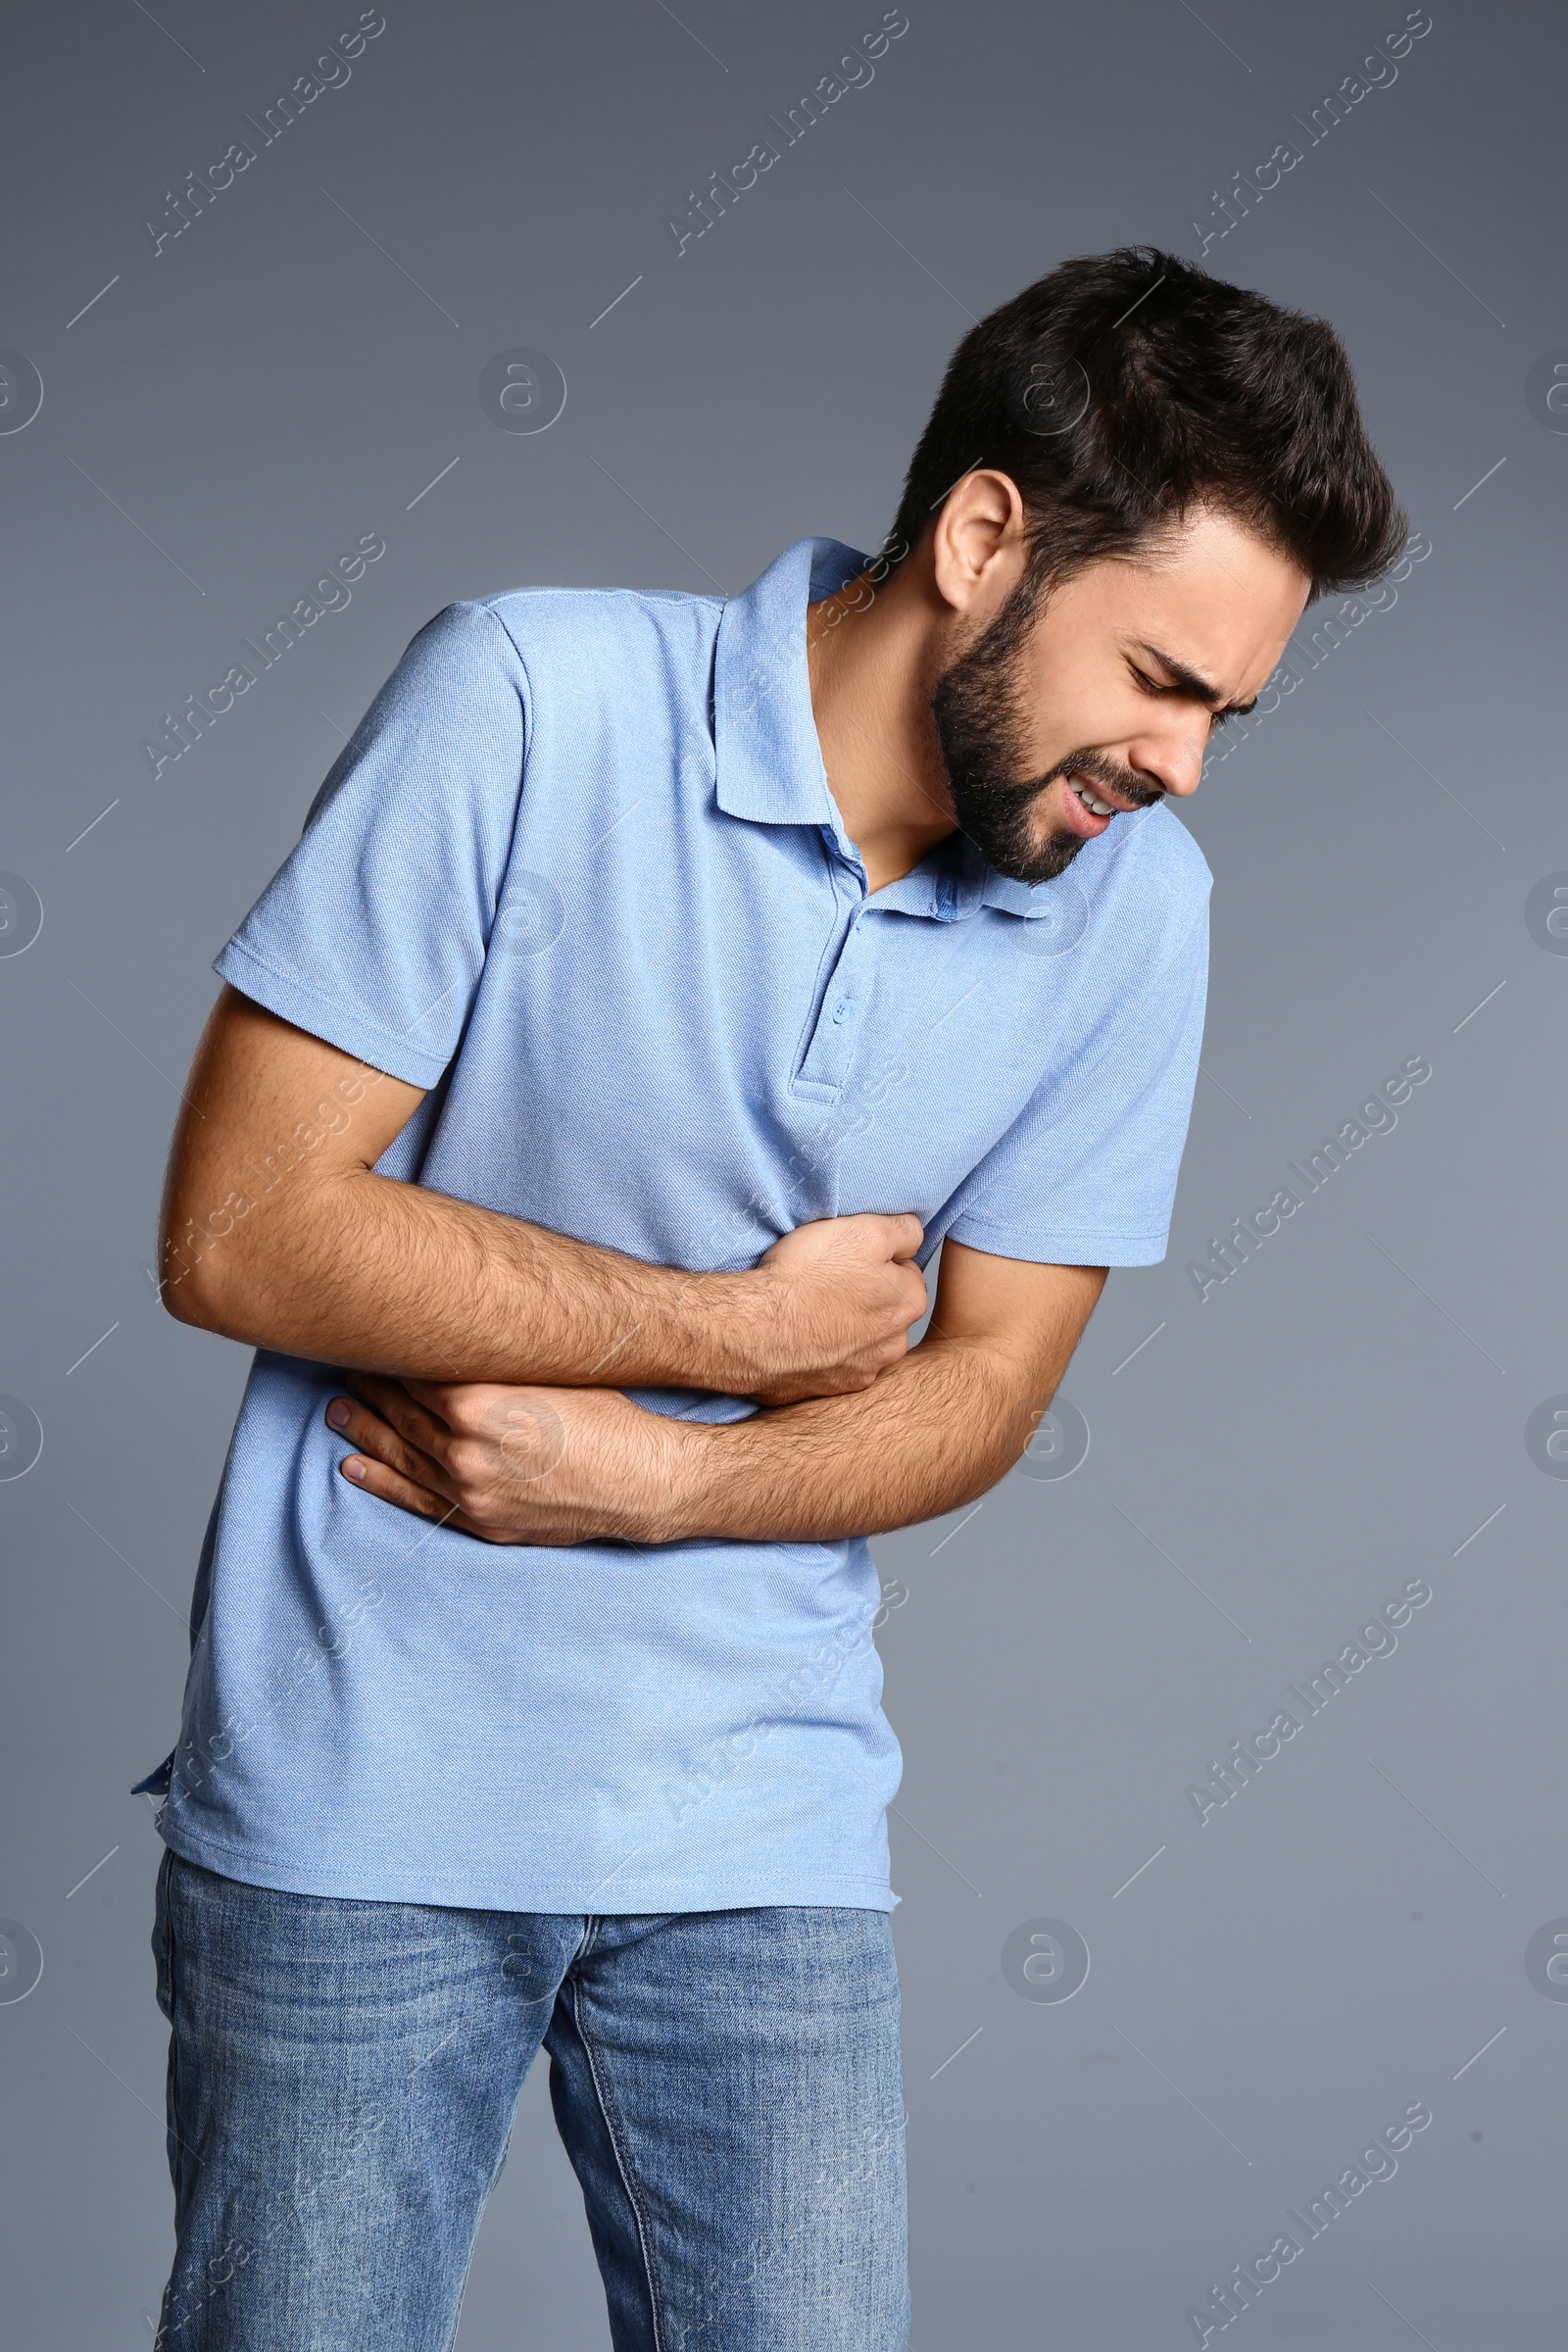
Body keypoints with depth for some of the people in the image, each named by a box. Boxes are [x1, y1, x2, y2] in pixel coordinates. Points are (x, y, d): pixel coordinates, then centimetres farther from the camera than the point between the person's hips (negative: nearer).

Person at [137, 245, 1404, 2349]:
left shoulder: (1133, 904, -2)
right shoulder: (532, 701, -14)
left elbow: (983, 1389, 3)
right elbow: (244, 1230, -15)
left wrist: (649, 1479, -15)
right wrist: (744, 1329, -12)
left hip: (762, 1822, 3)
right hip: (366, 1779, -2)